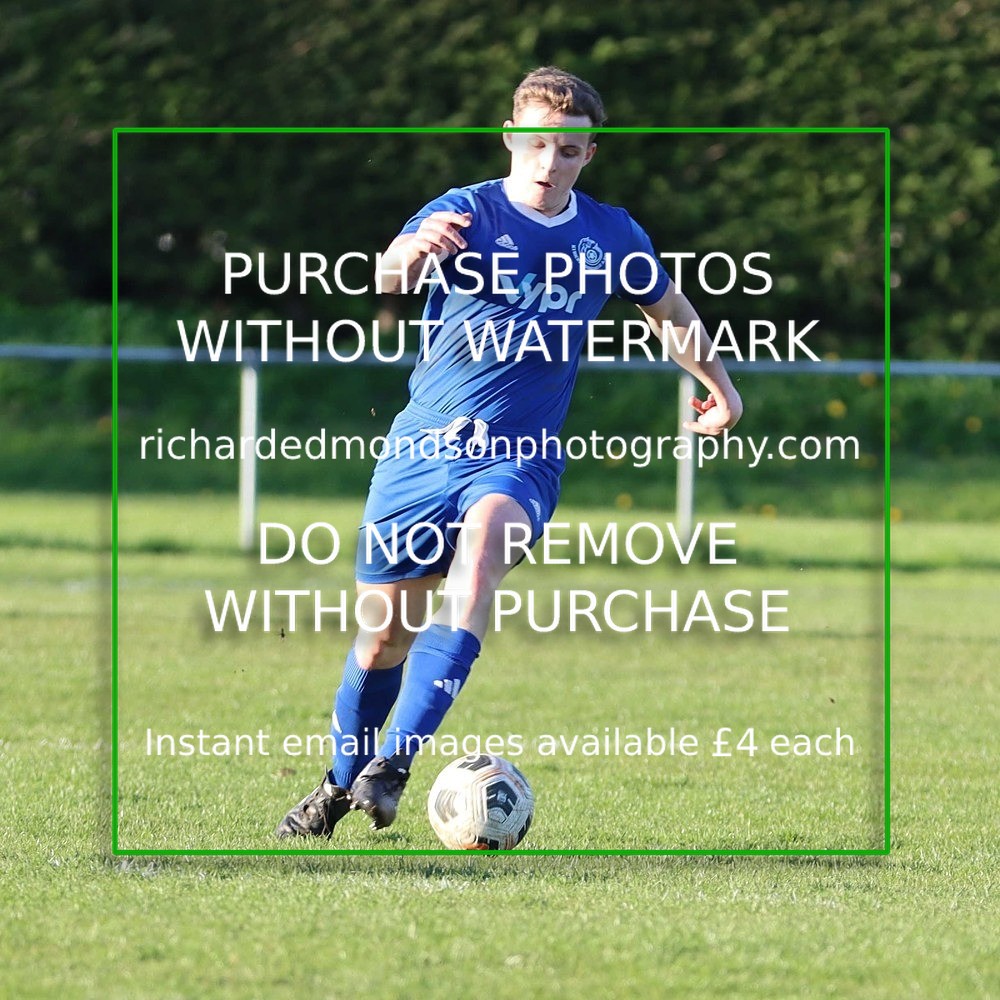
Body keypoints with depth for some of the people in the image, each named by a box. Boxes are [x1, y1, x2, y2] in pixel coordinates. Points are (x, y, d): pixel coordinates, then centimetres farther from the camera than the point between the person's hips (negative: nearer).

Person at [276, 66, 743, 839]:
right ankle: (343, 782, 32)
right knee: (384, 628, 5)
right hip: (424, 446, 0)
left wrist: (720, 387, 32)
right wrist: (413, 252, -49)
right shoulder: (468, 213, -6)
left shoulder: (612, 235, 5)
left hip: (522, 458, 0)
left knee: (483, 543, -32)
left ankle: (394, 762, -38)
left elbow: (670, 310, 26)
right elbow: (387, 277, -27)